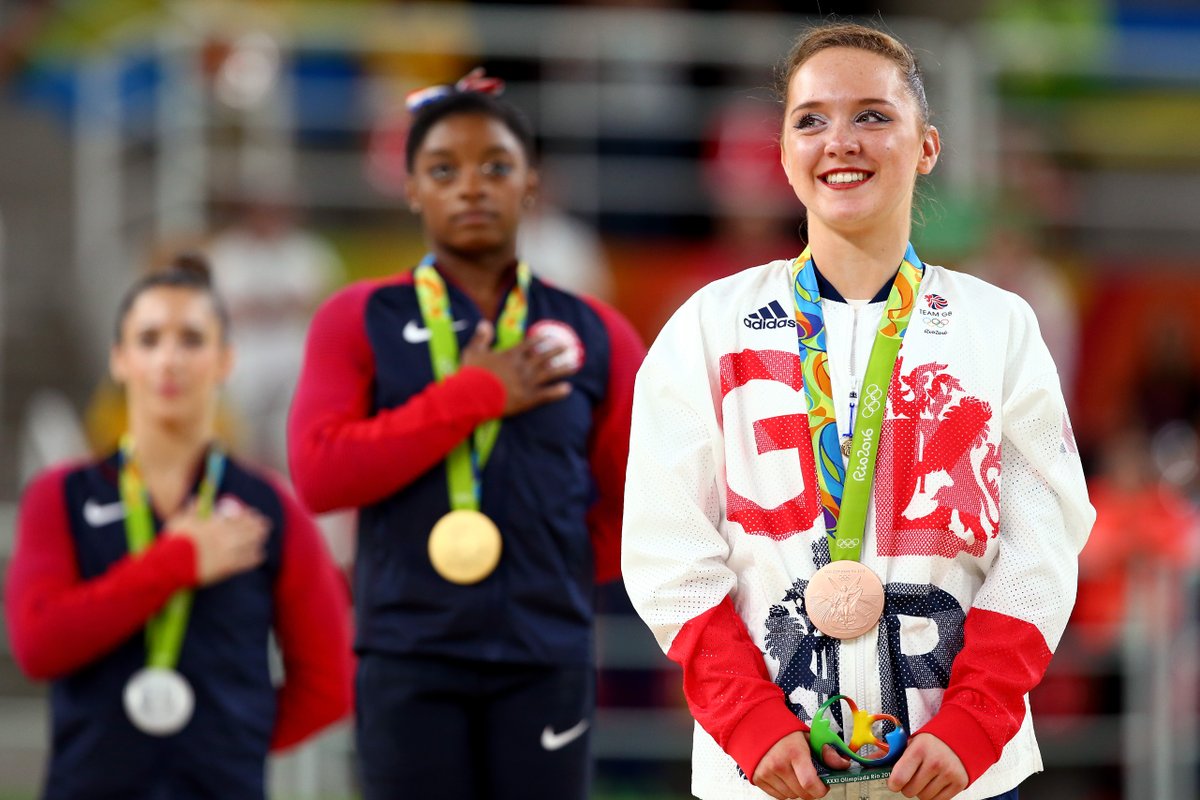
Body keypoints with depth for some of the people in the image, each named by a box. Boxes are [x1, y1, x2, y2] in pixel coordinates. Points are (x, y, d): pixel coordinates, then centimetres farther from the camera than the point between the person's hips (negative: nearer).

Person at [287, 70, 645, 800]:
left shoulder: (593, 336, 8)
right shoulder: (360, 322, 5)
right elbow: (321, 474, -10)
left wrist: (559, 576, 2)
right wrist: (471, 396, -9)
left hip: (545, 660, 1)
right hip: (410, 659, -1)